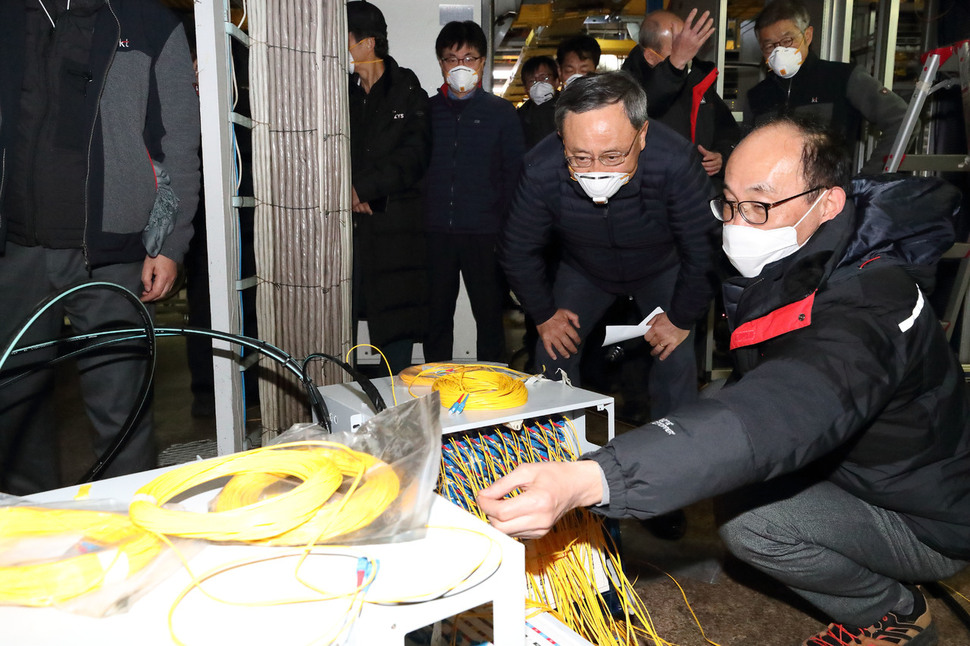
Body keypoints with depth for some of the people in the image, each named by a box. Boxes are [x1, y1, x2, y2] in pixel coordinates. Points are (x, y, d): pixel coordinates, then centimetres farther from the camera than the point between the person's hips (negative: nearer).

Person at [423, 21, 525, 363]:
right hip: (436, 232, 2)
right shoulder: (427, 110, 10)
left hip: (484, 232, -1)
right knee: (436, 315, 7)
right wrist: (417, 219, 3)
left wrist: (505, 225, -5)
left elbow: (515, 171, 4)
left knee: (490, 315, 3)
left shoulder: (501, 111, 6)